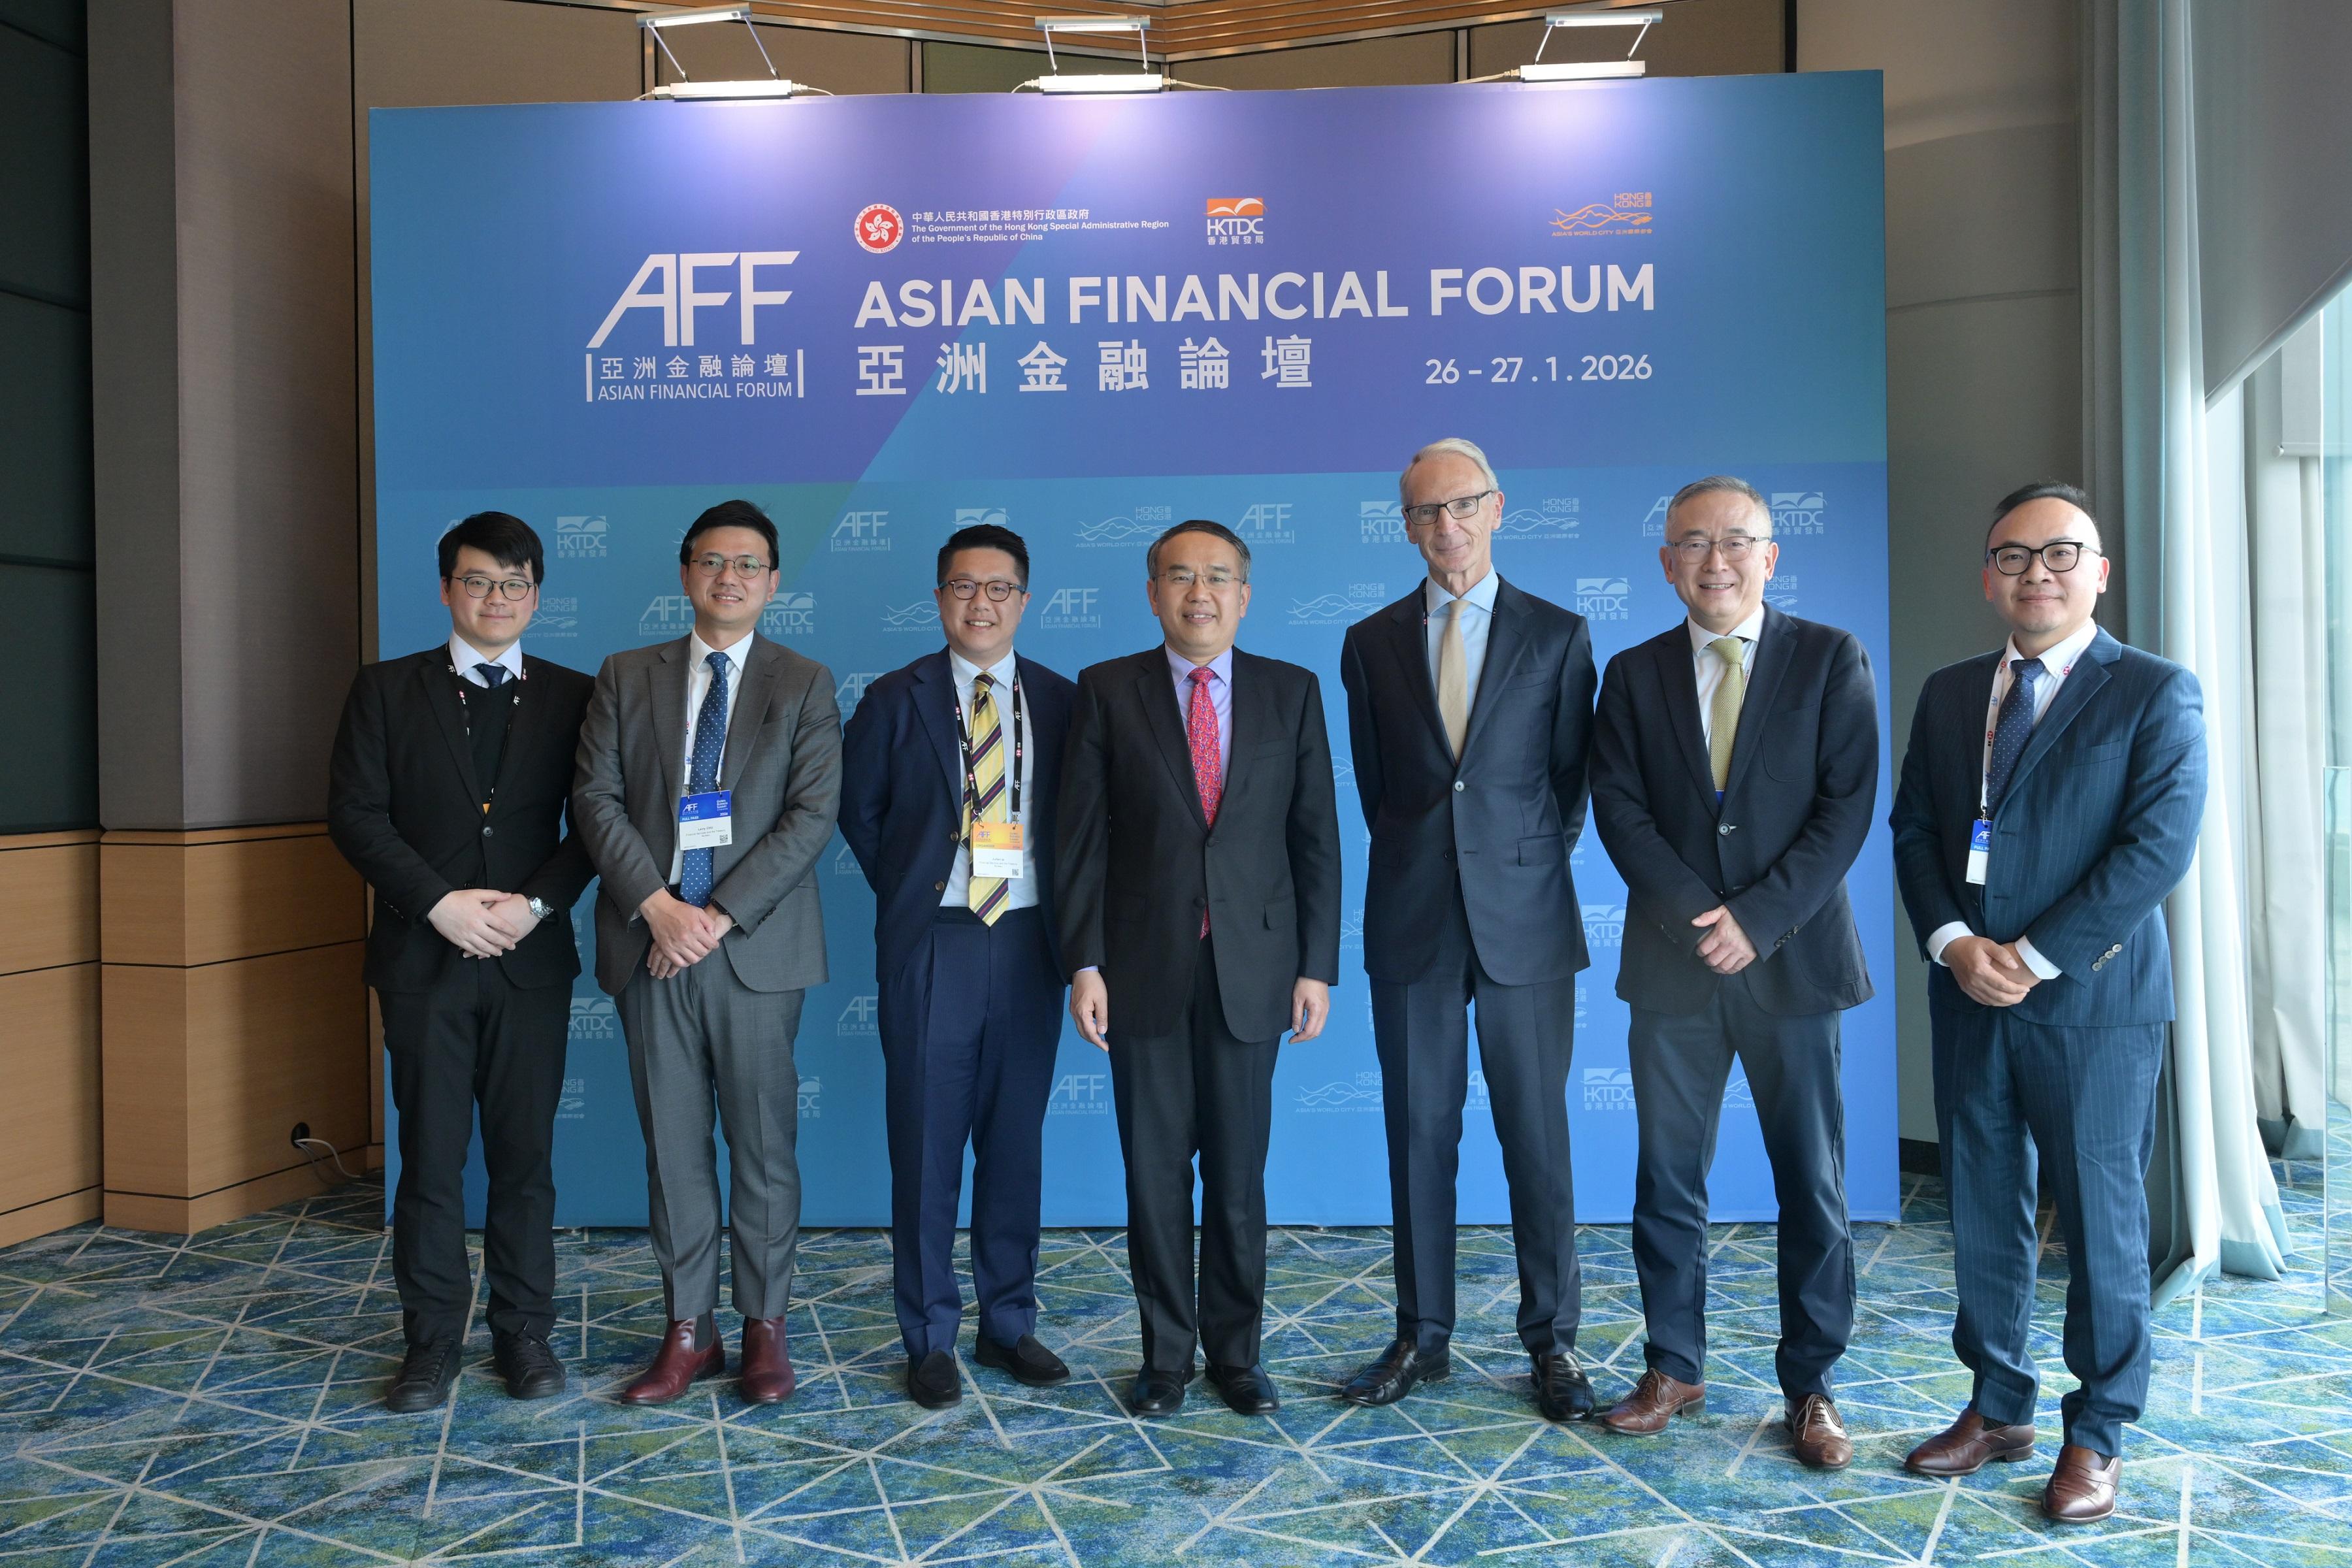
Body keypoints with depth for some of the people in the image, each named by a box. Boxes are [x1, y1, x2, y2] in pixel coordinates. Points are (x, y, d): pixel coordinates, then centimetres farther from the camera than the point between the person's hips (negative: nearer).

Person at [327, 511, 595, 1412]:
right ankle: (432, 1343, 16)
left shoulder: (571, 697, 7)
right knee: (430, 1159, 4)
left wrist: (535, 904, -11)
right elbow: (355, 814, -1)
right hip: (423, 957, 0)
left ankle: (525, 1333, 17)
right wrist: (441, 902, -11)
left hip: (530, 959, 0)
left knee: (525, 1157, 6)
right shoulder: (386, 692, 7)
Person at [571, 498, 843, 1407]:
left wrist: (721, 916, -13)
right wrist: (660, 908, -11)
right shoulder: (626, 678, 10)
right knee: (672, 1145, 8)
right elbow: (596, 800, 3)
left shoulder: (803, 686, 5)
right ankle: (689, 1331, 20)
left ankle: (765, 1327, 18)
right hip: (650, 942, 2)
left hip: (756, 947, -2)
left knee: (763, 1143, 4)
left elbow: (813, 815, -5)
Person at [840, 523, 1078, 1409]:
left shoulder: (1060, 702, 6)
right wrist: (904, 889, 5)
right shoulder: (896, 700, 2)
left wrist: (1064, 919, 4)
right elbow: (857, 808, 10)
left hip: (1028, 940, 2)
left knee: (1017, 1144, 10)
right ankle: (930, 1338, 17)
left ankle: (1009, 1324, 24)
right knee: (927, 1147, 3)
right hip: (931, 945, -2)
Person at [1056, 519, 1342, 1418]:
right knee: (1155, 1171, 7)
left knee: (1238, 1173, 9)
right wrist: (1084, 963, -6)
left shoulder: (1291, 692, 6)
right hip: (1145, 969, 0)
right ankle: (1166, 1353, 23)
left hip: (1252, 967, 1)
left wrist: (1317, 965, 0)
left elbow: (1315, 835, 4)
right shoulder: (1108, 691, 2)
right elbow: (1081, 837, 0)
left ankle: (1236, 1350, 25)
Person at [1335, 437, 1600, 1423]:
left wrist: (1528, 863, 5)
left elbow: (1571, 777, 7)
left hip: (1523, 918, -1)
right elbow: (1373, 783, 13)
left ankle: (1552, 1340, 18)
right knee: (1418, 1135, 7)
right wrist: (1421, 860, 8)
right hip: (1411, 921, 2)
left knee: (1537, 1136, 4)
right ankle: (1423, 1337, 20)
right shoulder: (1372, 642, 9)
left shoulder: (1557, 634, 5)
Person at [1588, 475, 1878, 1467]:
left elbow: (1848, 806, -5)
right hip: (1672, 964, 2)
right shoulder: (1634, 675, 8)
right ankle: (1674, 1369, 23)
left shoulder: (1832, 660, 2)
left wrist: (1759, 919, -14)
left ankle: (1810, 1386, 19)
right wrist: (1697, 918, -13)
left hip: (1793, 960, -1)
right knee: (1667, 1181, 8)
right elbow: (1620, 810, 0)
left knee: (1812, 1186, 5)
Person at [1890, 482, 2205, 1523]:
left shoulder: (2156, 693, -4)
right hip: (1970, 996, 5)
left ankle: (2096, 1435, 21)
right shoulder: (1948, 694, 11)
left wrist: (2036, 958, -15)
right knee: (1982, 1210, 12)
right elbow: (1913, 830, 9)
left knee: (2100, 1218, 5)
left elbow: (2160, 845, -13)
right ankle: (1997, 1409, 27)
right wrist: (1953, 942, -7)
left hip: (2093, 998, -4)